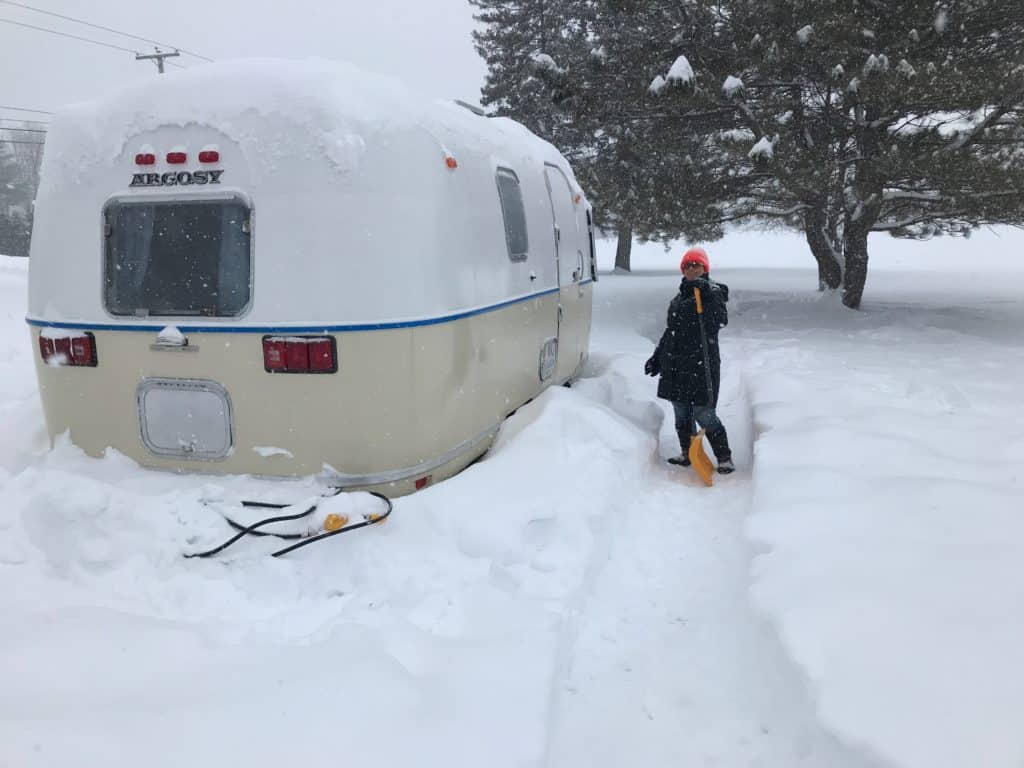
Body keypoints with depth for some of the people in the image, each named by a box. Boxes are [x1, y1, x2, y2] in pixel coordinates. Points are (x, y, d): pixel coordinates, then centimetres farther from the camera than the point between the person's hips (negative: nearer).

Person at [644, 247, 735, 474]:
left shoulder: (712, 293, -5)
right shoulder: (680, 297, 17)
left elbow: (721, 320, -24)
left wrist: (708, 293, -35)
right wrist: (657, 358, 24)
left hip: (702, 363, -7)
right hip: (676, 364, 7)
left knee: (704, 414, -8)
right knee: (681, 412, 13)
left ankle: (724, 457, 5)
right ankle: (687, 453, 27)